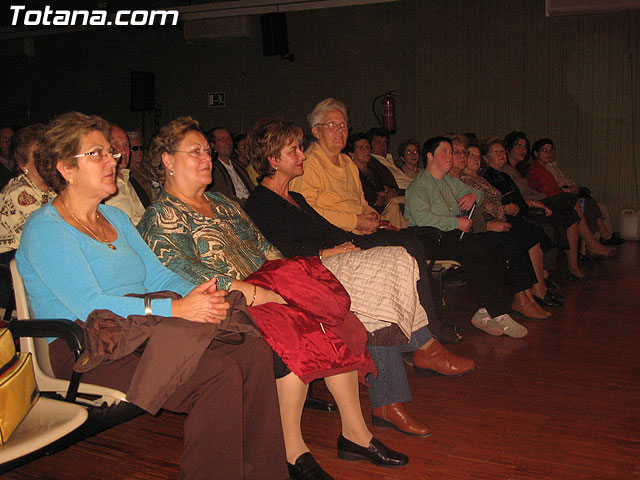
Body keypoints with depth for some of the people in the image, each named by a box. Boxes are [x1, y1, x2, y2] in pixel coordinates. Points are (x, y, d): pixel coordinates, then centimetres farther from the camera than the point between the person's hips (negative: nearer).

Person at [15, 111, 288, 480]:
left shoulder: (116, 218, 22)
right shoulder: (46, 229, -5)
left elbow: (158, 273, 15)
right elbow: (88, 305, -17)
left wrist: (198, 294, -8)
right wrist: (175, 309, -23)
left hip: (140, 332, 7)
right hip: (86, 350, -7)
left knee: (255, 351, -17)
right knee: (218, 374, -29)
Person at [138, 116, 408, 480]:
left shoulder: (222, 204, 24)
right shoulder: (161, 218, -3)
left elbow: (263, 246, 22)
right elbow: (184, 274, -18)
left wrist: (287, 277, 0)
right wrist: (258, 293, -23)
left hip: (264, 290, 8)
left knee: (333, 320, -15)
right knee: (295, 335, -32)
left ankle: (356, 433, -9)